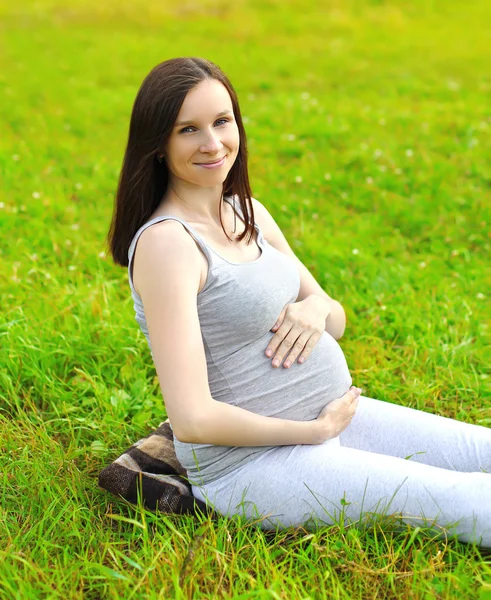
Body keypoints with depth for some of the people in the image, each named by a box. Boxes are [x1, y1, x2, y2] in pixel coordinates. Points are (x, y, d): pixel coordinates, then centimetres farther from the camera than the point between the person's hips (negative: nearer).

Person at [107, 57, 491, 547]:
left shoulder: (247, 212, 6)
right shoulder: (165, 241, -19)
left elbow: (337, 321, 14)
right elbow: (193, 418, -24)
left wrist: (316, 309, -10)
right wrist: (314, 431, -14)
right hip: (250, 461, -8)